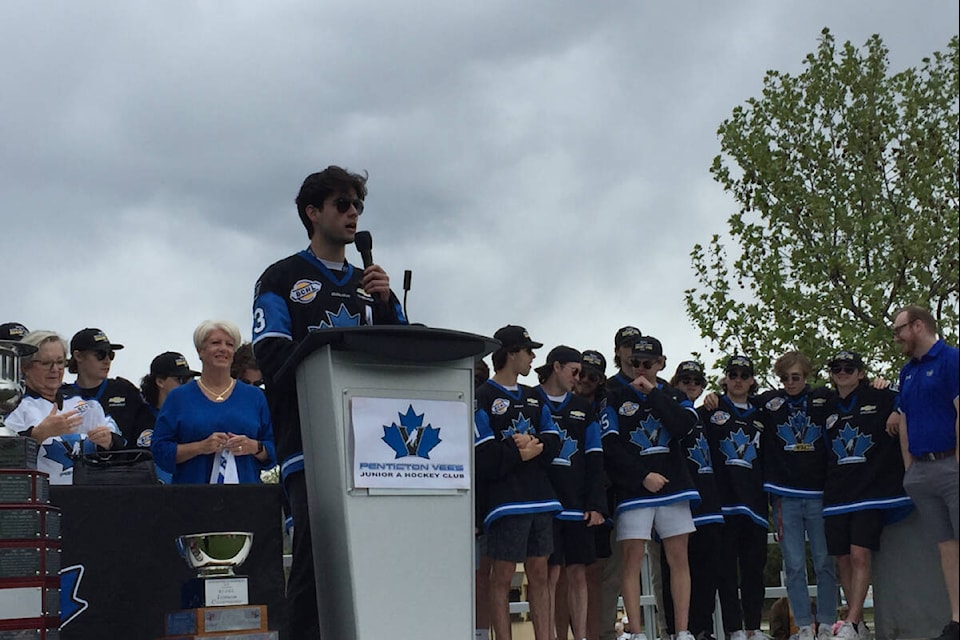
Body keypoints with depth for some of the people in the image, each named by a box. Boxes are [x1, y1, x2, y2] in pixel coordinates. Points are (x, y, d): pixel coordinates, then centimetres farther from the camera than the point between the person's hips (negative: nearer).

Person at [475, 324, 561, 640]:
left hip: (539, 497, 7)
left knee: (539, 574, 8)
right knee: (502, 576, -4)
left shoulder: (533, 398, 20)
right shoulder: (483, 398, -4)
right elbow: (481, 456, -13)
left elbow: (554, 442, 11)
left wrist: (534, 446, -9)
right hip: (505, 500, -7)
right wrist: (519, 453, -8)